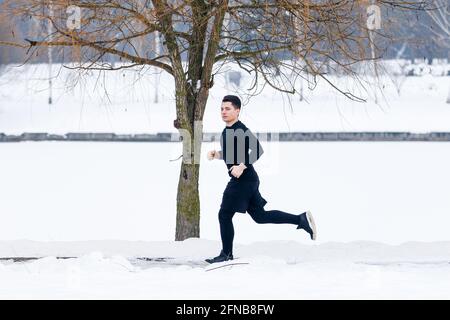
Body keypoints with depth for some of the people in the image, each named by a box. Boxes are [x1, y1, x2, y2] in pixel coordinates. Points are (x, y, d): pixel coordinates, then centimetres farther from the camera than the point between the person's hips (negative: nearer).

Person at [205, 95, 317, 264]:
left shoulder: (240, 131, -17)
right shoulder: (227, 131, 13)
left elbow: (258, 150, -25)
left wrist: (242, 166, -30)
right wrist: (217, 154, 10)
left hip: (244, 179, -10)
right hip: (248, 180, 10)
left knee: (225, 215, -1)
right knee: (260, 215, 14)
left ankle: (226, 254, 10)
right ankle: (301, 219, 16)